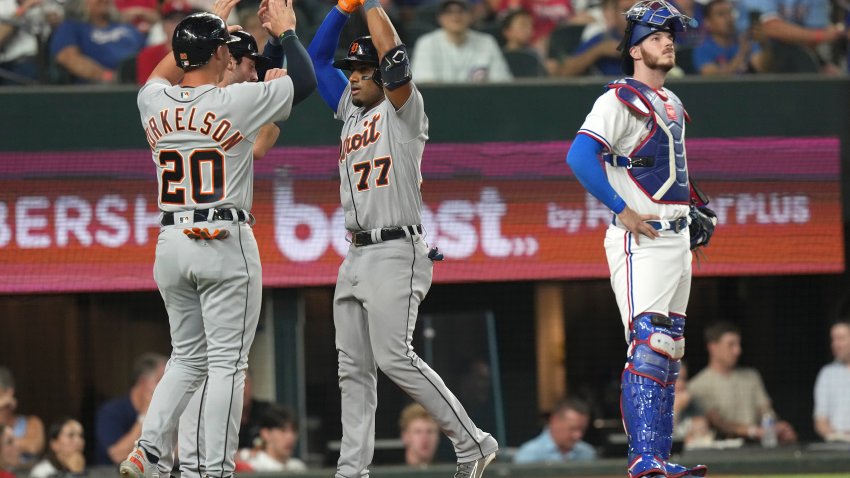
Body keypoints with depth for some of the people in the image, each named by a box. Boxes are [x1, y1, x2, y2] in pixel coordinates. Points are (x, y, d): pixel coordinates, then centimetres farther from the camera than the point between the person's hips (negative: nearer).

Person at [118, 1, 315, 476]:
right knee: (227, 364, -2)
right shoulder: (235, 102, -10)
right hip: (226, 243, -6)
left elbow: (160, 74, 29)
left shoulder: (155, 103, 4)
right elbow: (306, 80, -1)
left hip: (171, 244, 6)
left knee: (187, 360, 16)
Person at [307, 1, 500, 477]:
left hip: (396, 254, -9)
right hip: (357, 255, 9)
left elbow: (394, 57, -17)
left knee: (395, 357, -18)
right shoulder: (352, 112, 19)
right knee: (353, 366, 4)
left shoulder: (403, 110, -2)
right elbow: (318, 58, 23)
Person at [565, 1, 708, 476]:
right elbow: (580, 156, -21)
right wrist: (624, 211, -22)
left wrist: (695, 212, 18)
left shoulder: (671, 104, 19)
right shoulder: (620, 99, -9)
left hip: (677, 237, 9)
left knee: (670, 350, 11)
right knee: (651, 345, -18)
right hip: (641, 240, -9)